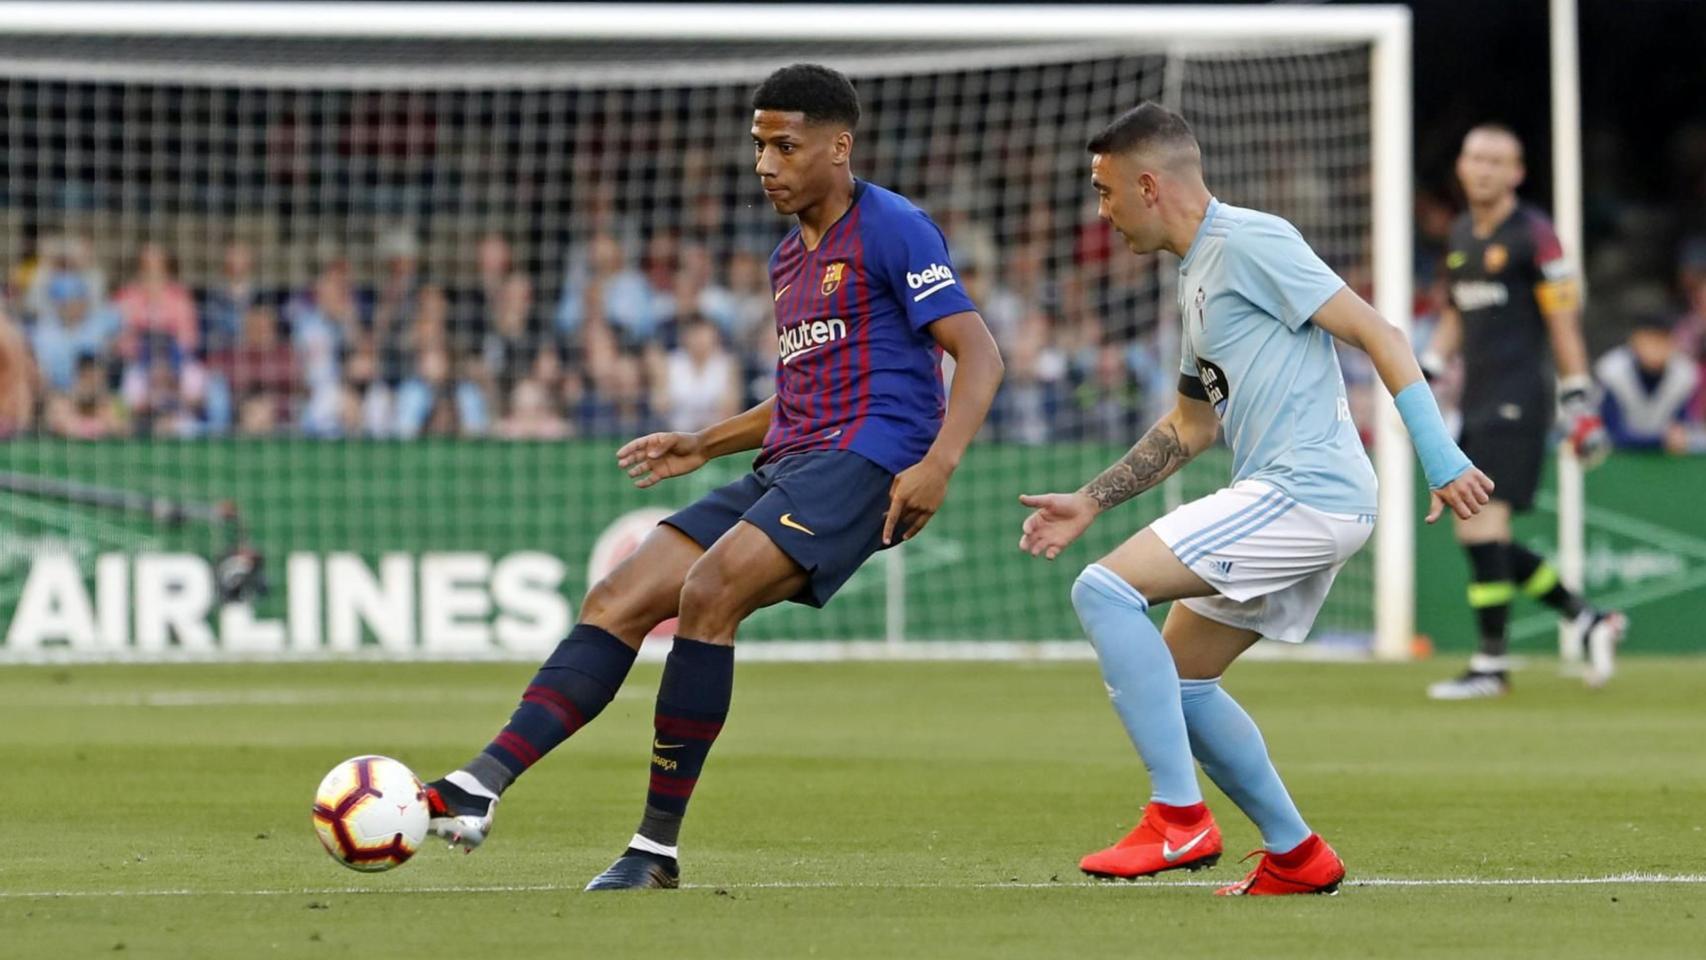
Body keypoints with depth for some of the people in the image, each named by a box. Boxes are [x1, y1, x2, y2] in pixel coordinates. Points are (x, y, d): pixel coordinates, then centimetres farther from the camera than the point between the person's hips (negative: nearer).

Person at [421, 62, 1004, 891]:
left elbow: (978, 355, -11)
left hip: (862, 461, -9)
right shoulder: (788, 260, 23)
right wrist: (707, 444, 24)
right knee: (617, 599, -6)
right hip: (786, 469, 9)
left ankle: (658, 845, -23)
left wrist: (938, 462, -24)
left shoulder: (892, 229, -4)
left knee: (709, 591, -28)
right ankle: (477, 790, -16)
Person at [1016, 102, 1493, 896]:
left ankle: (1178, 818, -17)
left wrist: (1441, 459, -20)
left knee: (1104, 589, -17)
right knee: (1175, 676, 16)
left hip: (1305, 492, -10)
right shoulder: (1198, 274, 21)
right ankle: (1296, 856, 19)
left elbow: (1376, 334, -14)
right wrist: (1089, 502, 27)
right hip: (1294, 504, 10)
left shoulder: (1249, 242, -9)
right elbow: (1190, 426, 32)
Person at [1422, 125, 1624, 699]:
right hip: (1477, 403, 8)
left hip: (1518, 400, -8)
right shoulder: (1461, 236, 16)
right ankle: (1588, 622, 16)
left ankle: (1492, 663, -11)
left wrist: (1579, 403, -9)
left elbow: (1563, 322, -6)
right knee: (1476, 535, 5)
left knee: (1484, 523, -16)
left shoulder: (1532, 234, -6)